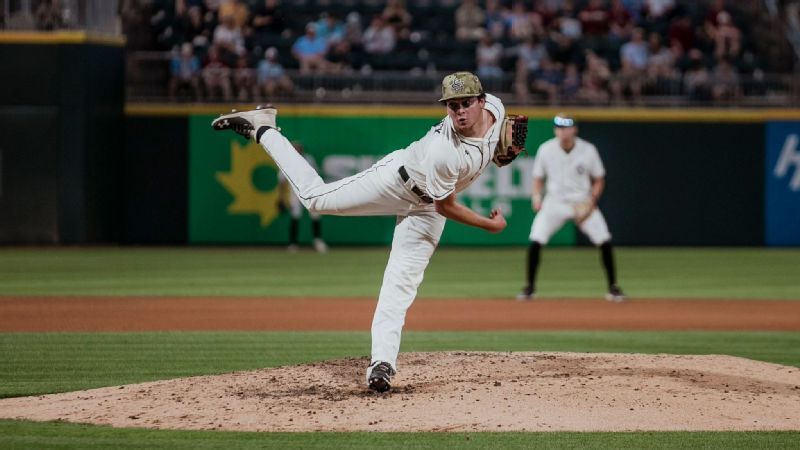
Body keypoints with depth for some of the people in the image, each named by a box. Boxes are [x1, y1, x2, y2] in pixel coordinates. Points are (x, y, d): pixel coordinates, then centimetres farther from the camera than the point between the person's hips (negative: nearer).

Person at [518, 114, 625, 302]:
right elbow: (538, 178, 4)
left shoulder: (588, 150, -10)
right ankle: (529, 287, 1)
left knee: (604, 241, -12)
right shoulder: (546, 150, -8)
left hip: (583, 203, 0)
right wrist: (536, 196, -16)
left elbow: (599, 180, 1)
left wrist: (592, 200, -15)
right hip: (555, 202, 0)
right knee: (535, 241, -16)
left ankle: (613, 287, 5)